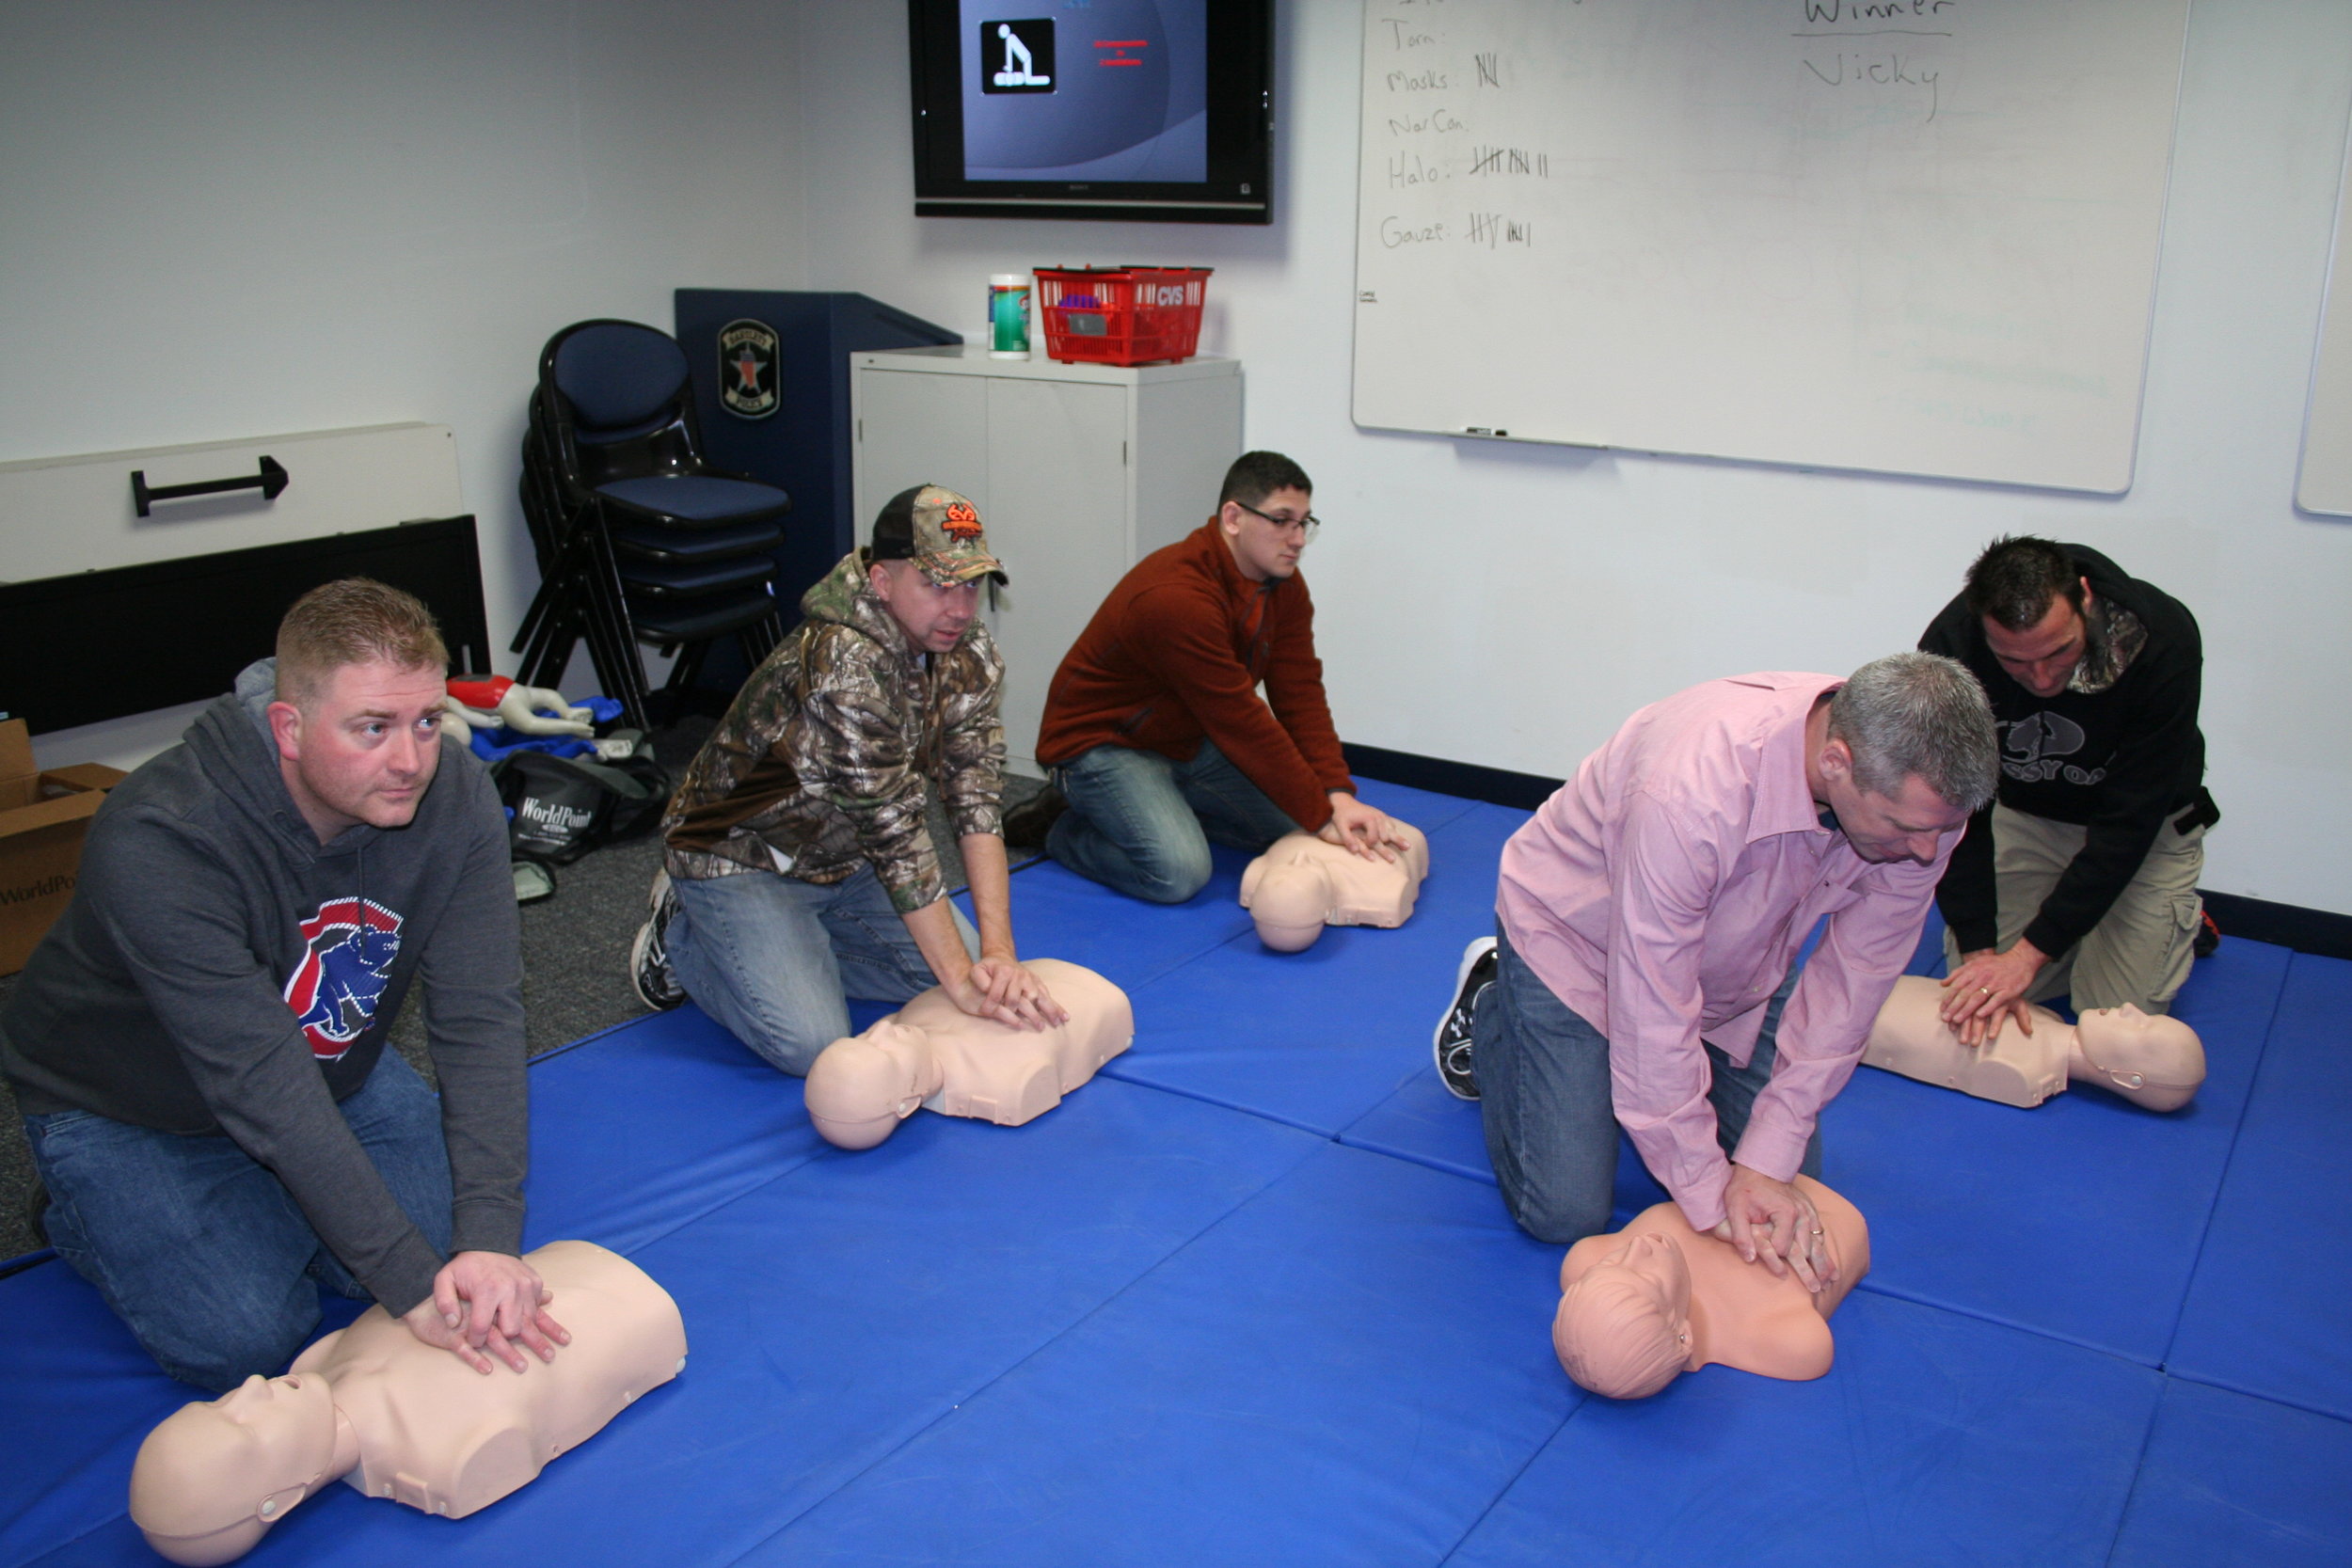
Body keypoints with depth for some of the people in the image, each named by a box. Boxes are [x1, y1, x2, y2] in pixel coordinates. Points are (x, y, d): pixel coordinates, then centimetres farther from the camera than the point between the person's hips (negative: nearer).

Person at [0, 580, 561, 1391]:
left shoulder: (454, 794, -22)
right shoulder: (156, 843, -36)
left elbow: (479, 1016, -26)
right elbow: (261, 1083, -38)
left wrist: (490, 1239, -37)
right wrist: (408, 1283, -40)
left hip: (334, 1068, 4)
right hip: (128, 1111, -4)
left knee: (462, 1261, -9)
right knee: (241, 1339, -16)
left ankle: (267, 1206, 18)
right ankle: (87, 1215, 14)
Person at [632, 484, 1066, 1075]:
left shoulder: (969, 655, -11)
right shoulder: (842, 663, -35)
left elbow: (976, 800, -18)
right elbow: (895, 827, -36)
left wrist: (998, 955, -29)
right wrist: (962, 982, -34)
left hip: (845, 858, 7)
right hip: (742, 855, -7)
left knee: (972, 971, 1)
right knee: (810, 1045, -20)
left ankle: (790, 948, 15)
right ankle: (682, 939, 7)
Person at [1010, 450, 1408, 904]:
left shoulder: (1284, 585, -5)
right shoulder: (1175, 597, -33)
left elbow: (1300, 695, -9)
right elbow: (1241, 722, -31)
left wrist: (1339, 796, -23)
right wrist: (1321, 817, -27)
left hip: (1190, 740, 9)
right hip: (1103, 744, -9)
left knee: (1295, 829, 2)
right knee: (1179, 873, -26)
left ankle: (1170, 809, 16)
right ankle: (1062, 826, 0)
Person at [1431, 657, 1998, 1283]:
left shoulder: (1919, 792, -25)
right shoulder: (1691, 795, -43)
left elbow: (1851, 983, -17)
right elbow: (1653, 1016, -34)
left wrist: (1767, 1163, -21)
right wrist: (1710, 1197, -27)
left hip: (1734, 961, 5)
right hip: (1574, 934, -5)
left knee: (1793, 1178, 2)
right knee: (1563, 1212, -6)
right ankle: (1490, 1004, 18)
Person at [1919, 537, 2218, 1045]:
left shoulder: (2161, 637, -33)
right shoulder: (1950, 646, -28)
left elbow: (2130, 819, -30)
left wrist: (2030, 952, -32)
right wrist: (1978, 947, -27)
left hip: (2144, 829, -2)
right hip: (2020, 814, 2)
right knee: (1973, 992, -4)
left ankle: (2183, 917, 22)